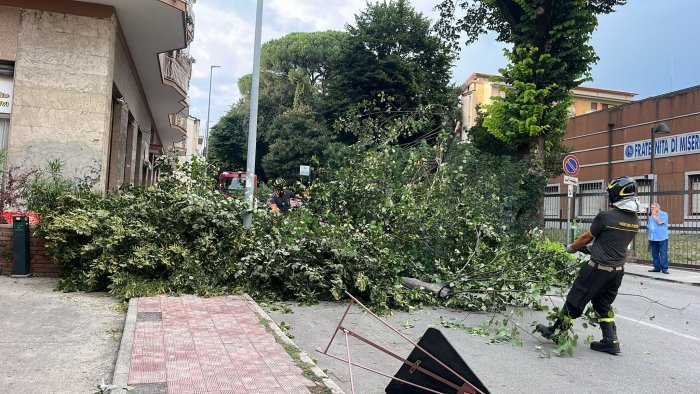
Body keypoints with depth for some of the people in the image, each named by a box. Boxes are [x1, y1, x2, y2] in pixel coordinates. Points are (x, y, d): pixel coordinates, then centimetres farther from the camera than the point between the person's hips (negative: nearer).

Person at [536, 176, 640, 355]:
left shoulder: (606, 216, -17)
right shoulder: (635, 221, 3)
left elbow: (587, 237, -4)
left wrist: (571, 248, 14)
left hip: (598, 268, -7)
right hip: (618, 270, 7)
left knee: (576, 300, 5)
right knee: (603, 304, 20)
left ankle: (556, 331, 17)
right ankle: (611, 342, 19)